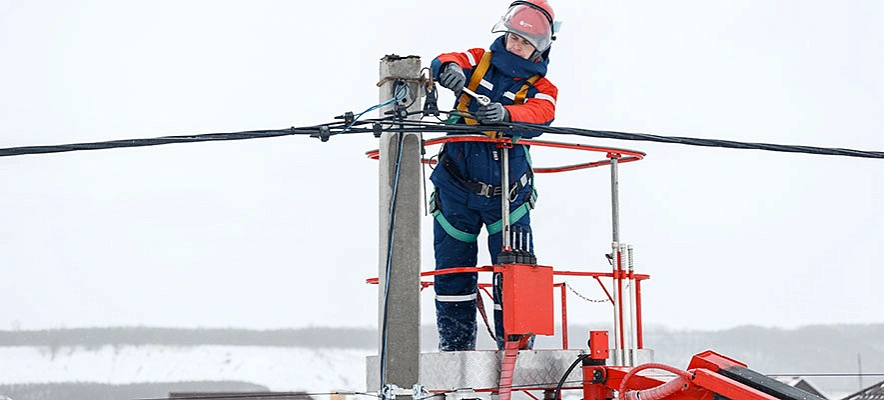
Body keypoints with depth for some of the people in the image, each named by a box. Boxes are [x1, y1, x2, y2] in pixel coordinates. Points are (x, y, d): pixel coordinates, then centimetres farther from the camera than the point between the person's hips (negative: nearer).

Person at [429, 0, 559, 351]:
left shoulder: (541, 88, -3)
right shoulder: (479, 62, 2)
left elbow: (538, 117, -25)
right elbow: (445, 63, -16)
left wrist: (505, 115, -46)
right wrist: (450, 68, -42)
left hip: (506, 194, -1)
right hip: (455, 190, 1)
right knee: (452, 271, 6)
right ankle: (455, 350, 17)